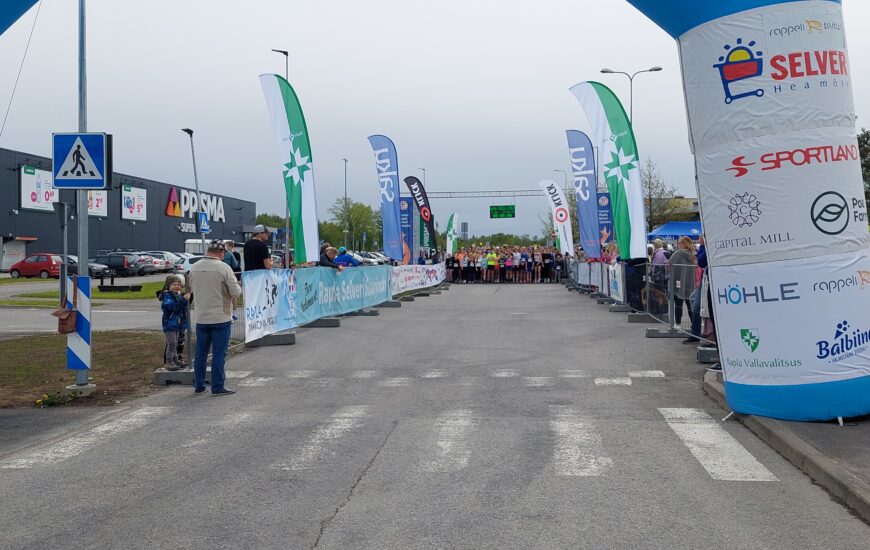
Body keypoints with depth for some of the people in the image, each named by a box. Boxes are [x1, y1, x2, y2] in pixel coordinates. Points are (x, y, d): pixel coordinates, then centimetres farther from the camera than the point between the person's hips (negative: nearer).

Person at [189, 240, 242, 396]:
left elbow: (193, 288, 15)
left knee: (200, 353, 14)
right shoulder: (223, 268, -15)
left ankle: (198, 385, 23)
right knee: (219, 354, 2)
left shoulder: (194, 268, 2)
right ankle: (217, 387, 6)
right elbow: (236, 292, -16)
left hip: (201, 318, 5)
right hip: (221, 318, -5)